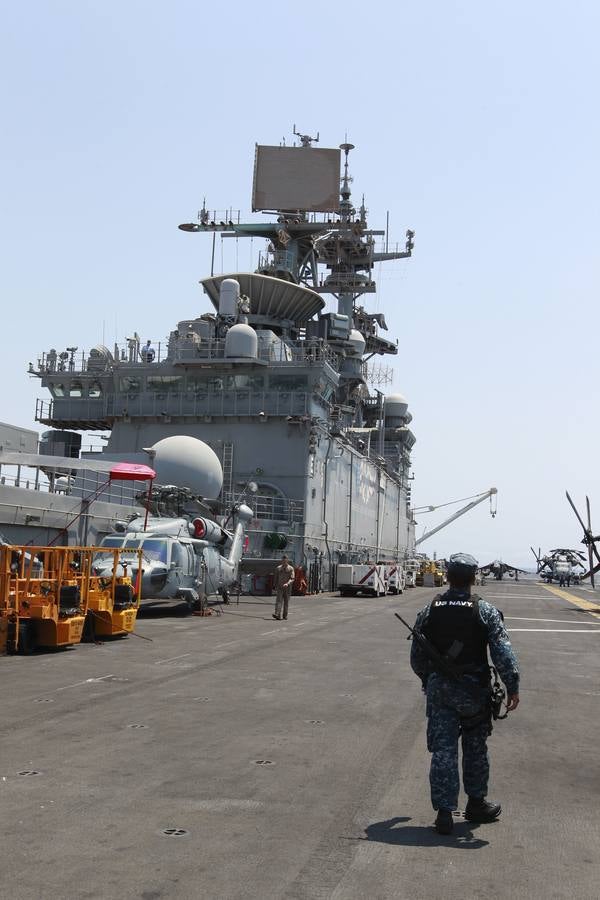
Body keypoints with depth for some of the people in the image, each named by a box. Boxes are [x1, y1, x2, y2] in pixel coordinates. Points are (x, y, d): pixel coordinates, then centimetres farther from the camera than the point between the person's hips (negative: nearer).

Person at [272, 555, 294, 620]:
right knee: (279, 600, -12)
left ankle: (285, 615, 17)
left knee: (286, 602, 7)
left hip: (287, 587, -1)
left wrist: (287, 583, -25)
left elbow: (292, 578, -9)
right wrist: (275, 586, 14)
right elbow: (276, 578, 16)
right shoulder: (278, 568, 9)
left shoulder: (291, 568, 0)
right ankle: (277, 614, -24)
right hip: (279, 587, 1)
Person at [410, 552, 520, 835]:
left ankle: (444, 812, 2)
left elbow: (416, 656, 7)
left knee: (442, 750, 4)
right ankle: (476, 803, 29)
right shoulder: (485, 611, -8)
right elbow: (503, 653, -14)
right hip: (473, 690, -1)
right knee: (475, 748, 16)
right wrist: (512, 687, -9)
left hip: (439, 689, 2)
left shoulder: (429, 610, 1)